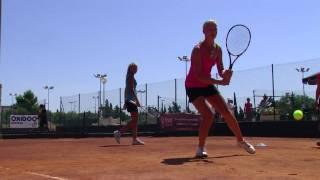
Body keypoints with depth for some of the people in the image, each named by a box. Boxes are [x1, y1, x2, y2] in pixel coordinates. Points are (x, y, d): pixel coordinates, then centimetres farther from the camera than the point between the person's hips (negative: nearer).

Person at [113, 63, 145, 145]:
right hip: (132, 99, -10)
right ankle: (119, 132, -10)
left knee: (135, 120, 7)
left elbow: (126, 90, 21)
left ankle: (135, 139, 6)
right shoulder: (131, 77, -9)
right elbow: (132, 89, -18)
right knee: (134, 120, -10)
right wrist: (137, 100, -21)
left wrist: (125, 102, 22)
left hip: (128, 100, 10)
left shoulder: (129, 77, 19)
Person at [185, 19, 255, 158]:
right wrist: (220, 82, -35)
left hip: (207, 84, 7)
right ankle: (200, 148, -6)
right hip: (193, 86, -6)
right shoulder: (198, 50, -23)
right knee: (208, 115, -22)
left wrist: (225, 74, -26)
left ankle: (241, 140, 23)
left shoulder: (217, 49, -2)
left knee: (227, 112, 5)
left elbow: (220, 71, -1)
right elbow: (198, 76, -29)